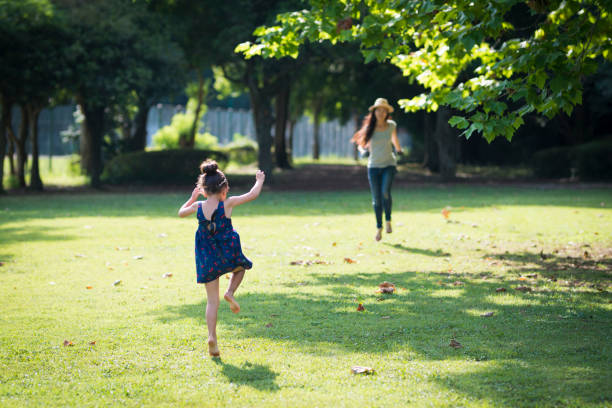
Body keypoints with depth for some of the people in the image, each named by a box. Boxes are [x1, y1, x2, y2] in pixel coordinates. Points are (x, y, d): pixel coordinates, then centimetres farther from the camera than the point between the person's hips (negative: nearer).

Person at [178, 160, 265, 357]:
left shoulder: (198, 207, -3)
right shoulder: (227, 204, -10)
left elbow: (181, 212, 17)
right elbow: (252, 195, -2)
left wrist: (192, 198, 30)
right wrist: (260, 181, 16)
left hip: (207, 259, 2)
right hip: (228, 255, -2)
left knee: (212, 300, 7)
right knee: (241, 267, 34)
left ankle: (212, 337, -5)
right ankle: (230, 292, 6)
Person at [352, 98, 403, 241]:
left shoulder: (391, 126, 0)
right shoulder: (369, 128, -4)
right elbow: (360, 142, 10)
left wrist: (399, 150, 34)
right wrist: (363, 150, -11)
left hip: (389, 165, -1)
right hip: (373, 166, 1)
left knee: (385, 192, -24)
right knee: (376, 199, 1)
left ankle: (388, 220, -5)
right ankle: (379, 228, 16)